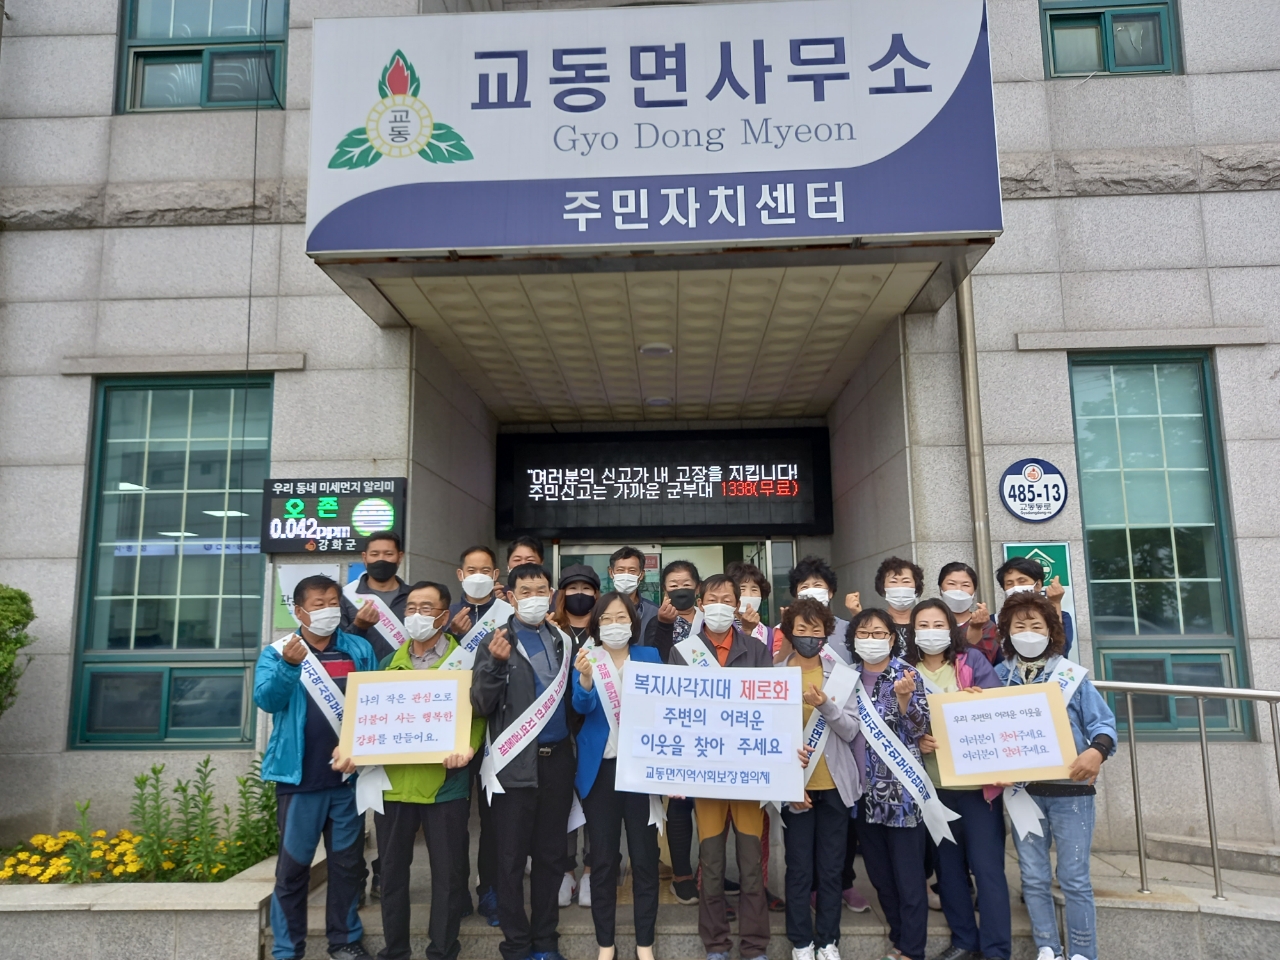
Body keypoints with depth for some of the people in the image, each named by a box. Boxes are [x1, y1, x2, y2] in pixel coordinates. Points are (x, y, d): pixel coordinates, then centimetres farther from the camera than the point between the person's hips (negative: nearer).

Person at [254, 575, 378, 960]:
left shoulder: (360, 650, 3)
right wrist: (289, 666, -33)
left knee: (348, 862, 12)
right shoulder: (276, 652, -1)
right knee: (293, 866, 7)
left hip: (349, 776, 2)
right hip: (300, 778, -2)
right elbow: (266, 699, -16)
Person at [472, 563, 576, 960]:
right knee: (511, 858, 5)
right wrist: (495, 664, -23)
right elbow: (481, 706, -10)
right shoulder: (496, 642, -3)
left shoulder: (564, 641, 9)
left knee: (550, 855, 13)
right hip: (515, 763, -4)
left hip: (557, 759, 4)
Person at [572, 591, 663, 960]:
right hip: (600, 768, 0)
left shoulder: (649, 657, 3)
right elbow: (582, 706, -16)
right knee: (602, 859, 6)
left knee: (644, 857, 5)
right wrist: (585, 677, -37)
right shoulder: (586, 658, -1)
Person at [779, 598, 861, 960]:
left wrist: (826, 705, -22)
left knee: (831, 867, 9)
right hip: (795, 784, -1)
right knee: (799, 868, 4)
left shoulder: (843, 674, 0)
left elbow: (851, 730, -6)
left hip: (834, 785, 2)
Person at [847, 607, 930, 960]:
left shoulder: (907, 675, -7)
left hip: (900, 790, -5)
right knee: (879, 875, 16)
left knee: (908, 876, 2)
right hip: (865, 790, 6)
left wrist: (904, 697, -27)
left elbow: (919, 730, -12)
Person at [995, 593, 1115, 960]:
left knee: (1074, 879, 5)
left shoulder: (1072, 676, -3)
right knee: (1033, 879, 10)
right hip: (1022, 789, 3)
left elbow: (1103, 722, -5)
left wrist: (1097, 751, -24)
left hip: (1070, 788, -2)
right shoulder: (998, 677, 4)